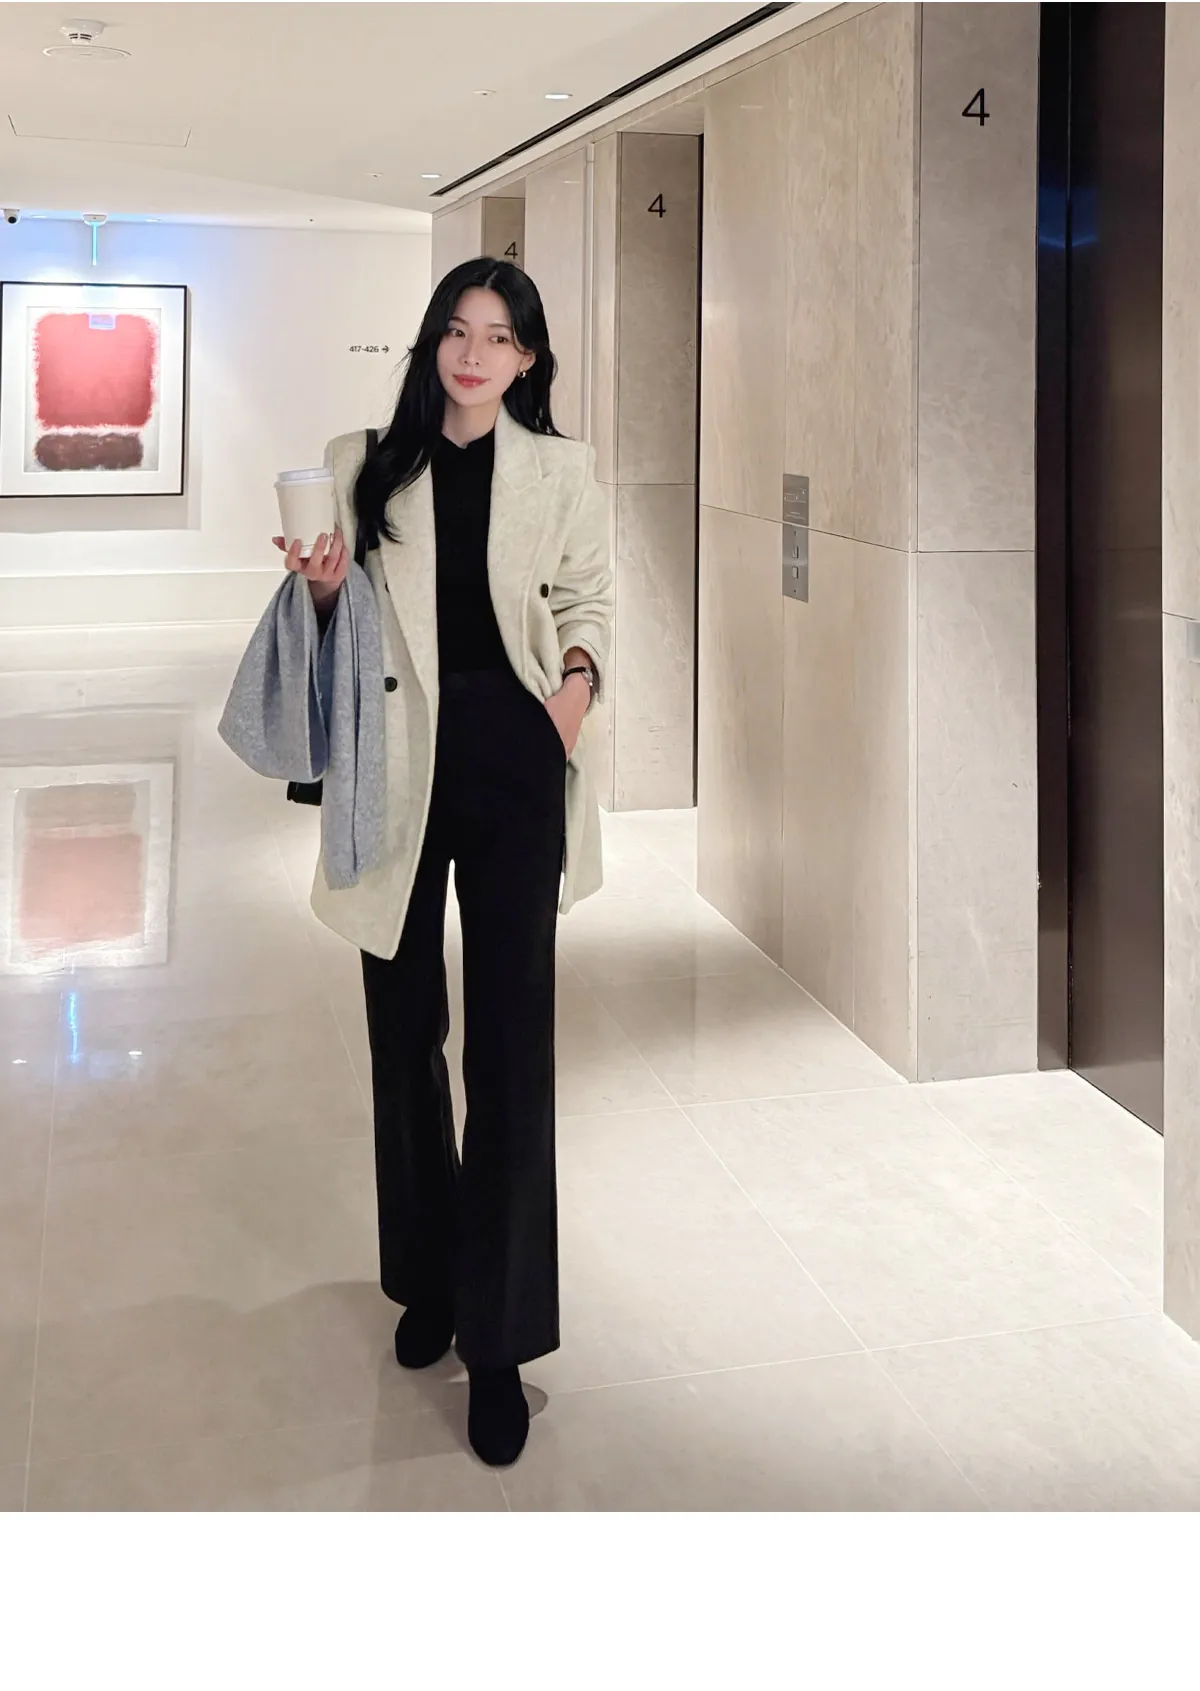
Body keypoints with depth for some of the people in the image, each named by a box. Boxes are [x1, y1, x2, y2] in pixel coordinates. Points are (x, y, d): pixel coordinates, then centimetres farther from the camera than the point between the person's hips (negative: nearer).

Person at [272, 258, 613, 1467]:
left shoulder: (560, 470, 6)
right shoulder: (362, 464, 7)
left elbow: (587, 597, 10)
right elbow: (336, 623, 13)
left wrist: (580, 673, -9)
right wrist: (320, 591, -9)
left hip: (513, 757, -1)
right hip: (398, 764, 2)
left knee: (510, 1041, -4)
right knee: (404, 1030, 11)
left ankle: (498, 1337, 7)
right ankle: (428, 1280, 31)